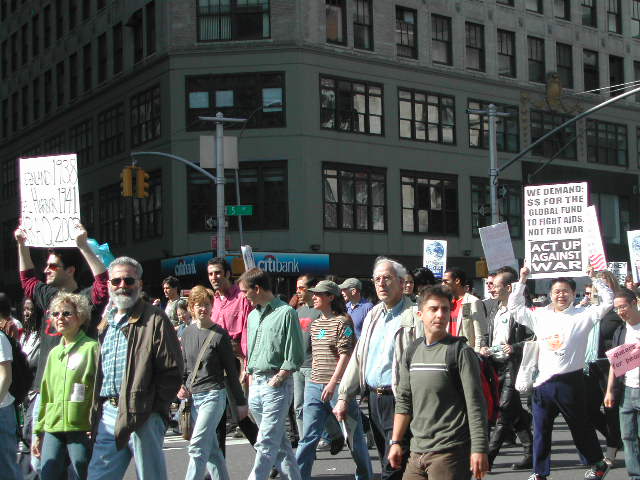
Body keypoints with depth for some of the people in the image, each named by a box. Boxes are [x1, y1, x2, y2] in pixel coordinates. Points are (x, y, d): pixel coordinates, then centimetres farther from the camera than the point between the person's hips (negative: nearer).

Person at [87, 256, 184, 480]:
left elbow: (172, 371, -9)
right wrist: (97, 412, 12)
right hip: (108, 413, 7)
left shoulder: (154, 319, -4)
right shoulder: (105, 322, 18)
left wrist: (153, 409, -13)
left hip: (143, 417, -6)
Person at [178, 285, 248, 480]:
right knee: (211, 449, 11)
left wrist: (241, 402, -1)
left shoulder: (219, 334, -7)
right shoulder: (188, 332, 8)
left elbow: (231, 370, -4)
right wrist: (182, 387, 2)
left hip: (213, 395, -6)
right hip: (193, 397, 6)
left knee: (197, 447, -13)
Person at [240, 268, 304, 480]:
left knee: (267, 443, -9)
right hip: (256, 384, 8)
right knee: (279, 440, 12)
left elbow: (294, 357, -10)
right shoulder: (253, 316, 15)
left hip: (277, 384, -8)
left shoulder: (286, 313, -8)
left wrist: (275, 381, -13)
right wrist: (252, 380, 14)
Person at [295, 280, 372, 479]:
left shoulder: (342, 321, -8)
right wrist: (312, 381, 16)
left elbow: (345, 355, -14)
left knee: (353, 434, 6)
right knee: (308, 436, 2)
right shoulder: (315, 324, 14)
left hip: (339, 386, -6)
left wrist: (333, 383, -21)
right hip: (315, 387, 6)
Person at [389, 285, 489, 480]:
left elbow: (475, 405, -10)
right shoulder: (411, 352, 11)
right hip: (417, 452, 6)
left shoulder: (461, 352, -7)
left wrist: (479, 450, -14)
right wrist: (396, 442, 12)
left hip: (450, 453, -6)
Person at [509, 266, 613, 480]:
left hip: (570, 381, -3)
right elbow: (514, 307, 14)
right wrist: (522, 281, 7)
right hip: (543, 381, 3)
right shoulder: (540, 316, 8)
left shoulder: (582, 316, -2)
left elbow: (608, 301, -8)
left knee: (580, 426, 10)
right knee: (541, 430, 7)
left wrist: (594, 278, -10)